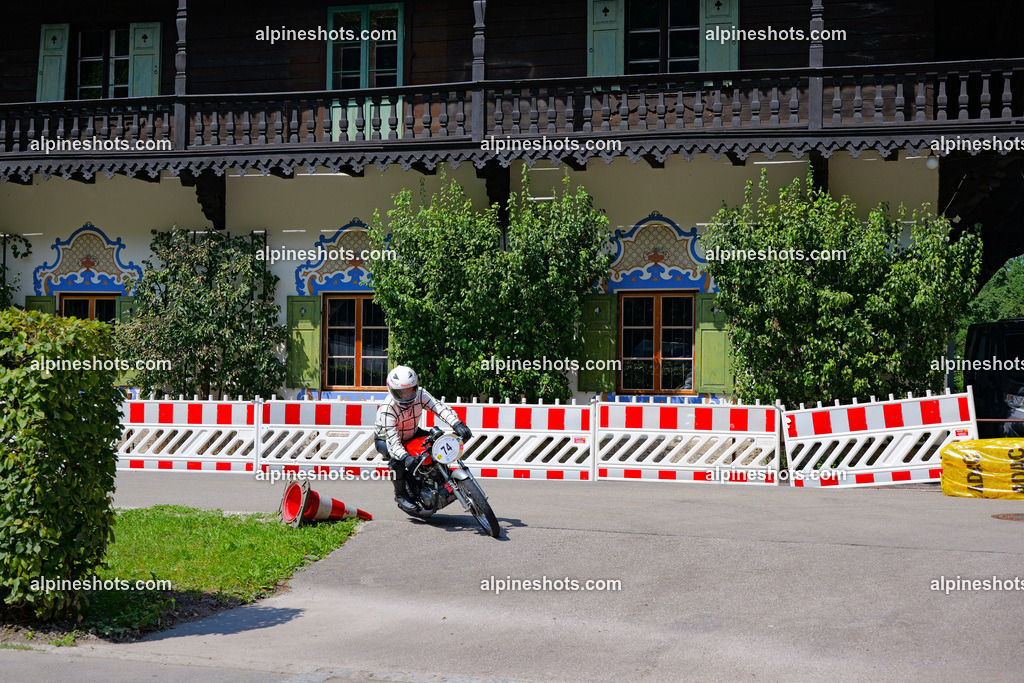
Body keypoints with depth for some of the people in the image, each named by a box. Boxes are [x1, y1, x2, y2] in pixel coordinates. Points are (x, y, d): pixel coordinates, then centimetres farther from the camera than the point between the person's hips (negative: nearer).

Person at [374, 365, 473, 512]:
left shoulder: (420, 394, -21)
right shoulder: (387, 408, -34)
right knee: (397, 458, -34)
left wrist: (457, 424, -50)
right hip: (384, 438, -5)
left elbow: (439, 408, -33)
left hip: (411, 434, 5)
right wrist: (405, 456, -55)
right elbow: (392, 437, -38)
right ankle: (400, 494, -13)